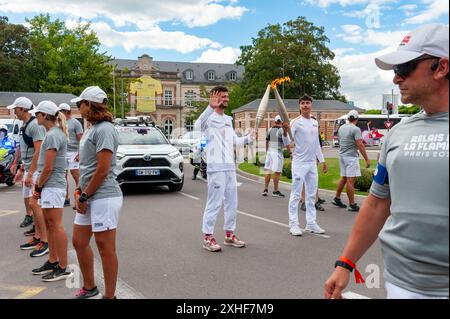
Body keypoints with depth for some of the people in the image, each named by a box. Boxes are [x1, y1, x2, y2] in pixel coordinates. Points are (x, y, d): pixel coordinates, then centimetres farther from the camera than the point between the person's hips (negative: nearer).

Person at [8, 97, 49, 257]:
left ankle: (45, 241, -10)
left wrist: (30, 173, -23)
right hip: (28, 170, 10)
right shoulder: (24, 126, 17)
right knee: (29, 202, 12)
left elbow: (38, 151, -21)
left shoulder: (35, 125, -14)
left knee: (33, 203, -14)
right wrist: (22, 169, 22)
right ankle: (37, 237, 21)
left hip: (36, 170, -10)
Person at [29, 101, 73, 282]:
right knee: (49, 225, 16)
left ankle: (63, 268, 0)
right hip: (49, 186, 10)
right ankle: (53, 262, 26)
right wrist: (38, 185, 13)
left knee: (56, 226, -6)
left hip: (52, 186, -10)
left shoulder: (53, 135, -15)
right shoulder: (53, 133, 15)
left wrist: (38, 186, -6)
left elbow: (48, 168, -18)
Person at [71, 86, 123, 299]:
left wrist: (84, 196, -12)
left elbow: (102, 170, -19)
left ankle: (109, 296, 14)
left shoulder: (104, 130, -15)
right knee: (79, 242, 18)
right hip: (90, 197, 10)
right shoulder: (91, 129, 15)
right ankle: (89, 288, 35)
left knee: (105, 249, 0)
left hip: (104, 197, -10)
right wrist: (79, 192, 9)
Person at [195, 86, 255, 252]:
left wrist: (249, 138, 10)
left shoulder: (228, 120, 18)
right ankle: (208, 237, 4)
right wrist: (211, 107, -42)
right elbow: (198, 126, -32)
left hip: (230, 167, 8)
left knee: (232, 202, 13)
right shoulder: (210, 118, -8)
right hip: (216, 167, -8)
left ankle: (229, 235, 24)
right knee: (214, 203, -5)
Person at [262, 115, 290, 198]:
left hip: (270, 151, 6)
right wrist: (290, 152, -14)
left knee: (268, 171, 9)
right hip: (277, 152, -6)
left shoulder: (270, 130, 11)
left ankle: (265, 189, 8)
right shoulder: (282, 130, -7)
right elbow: (286, 143, -15)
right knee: (277, 172, -1)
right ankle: (275, 191, 3)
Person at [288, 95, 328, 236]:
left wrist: (322, 160, 18)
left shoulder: (315, 123, 12)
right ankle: (293, 224, 4)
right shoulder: (296, 122, -9)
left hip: (312, 163, 7)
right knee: (296, 195, -3)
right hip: (299, 163, -7)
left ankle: (311, 223, 20)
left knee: (311, 195, 11)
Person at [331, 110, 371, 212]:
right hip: (351, 157, -8)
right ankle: (352, 205, -2)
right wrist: (367, 159, -16)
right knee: (350, 180, -6)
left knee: (343, 178, 18)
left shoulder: (341, 127, 10)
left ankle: (337, 199, 25)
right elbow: (360, 145, -19)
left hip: (342, 156, 8)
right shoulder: (355, 129, -14)